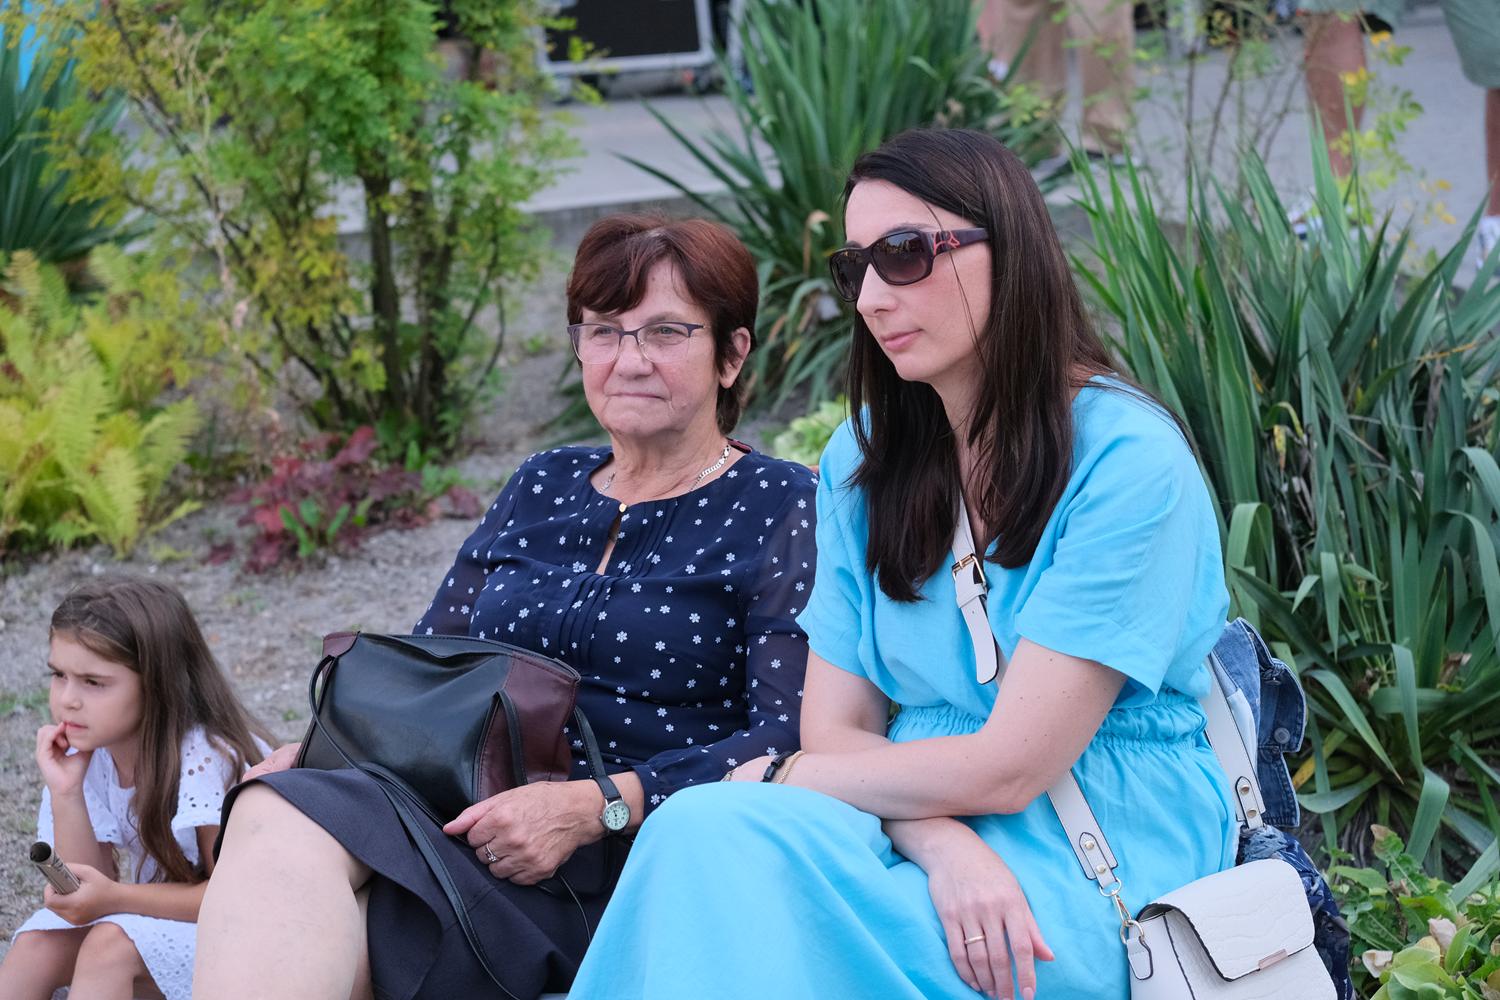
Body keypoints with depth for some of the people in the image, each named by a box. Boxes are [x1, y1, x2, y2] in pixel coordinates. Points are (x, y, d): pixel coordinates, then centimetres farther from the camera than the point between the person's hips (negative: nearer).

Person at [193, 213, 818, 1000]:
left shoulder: (779, 506, 4)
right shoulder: (540, 489, 23)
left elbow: (790, 740, -9)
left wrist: (593, 808, -21)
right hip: (479, 827, 6)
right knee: (278, 812, -30)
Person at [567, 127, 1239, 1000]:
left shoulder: (1127, 460, -11)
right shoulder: (864, 458, 10)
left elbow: (1008, 769, -14)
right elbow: (836, 725, 5)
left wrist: (778, 779, -5)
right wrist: (941, 841, -17)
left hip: (1096, 876, -5)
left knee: (717, 833, -29)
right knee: (711, 830, -29)